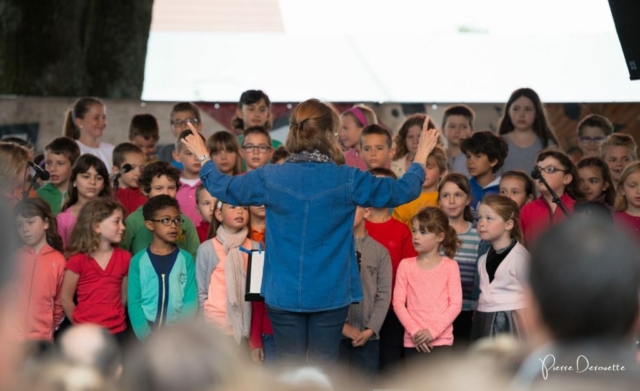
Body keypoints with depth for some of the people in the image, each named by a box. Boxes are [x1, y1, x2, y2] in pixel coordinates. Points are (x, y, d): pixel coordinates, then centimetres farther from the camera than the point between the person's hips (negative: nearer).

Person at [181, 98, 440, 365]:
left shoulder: (269, 178, -7)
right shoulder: (347, 180, -10)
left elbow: (223, 188, 10)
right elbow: (402, 191, 2)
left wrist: (203, 157, 29)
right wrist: (422, 155, 19)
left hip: (284, 293, 1)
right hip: (330, 294, -1)